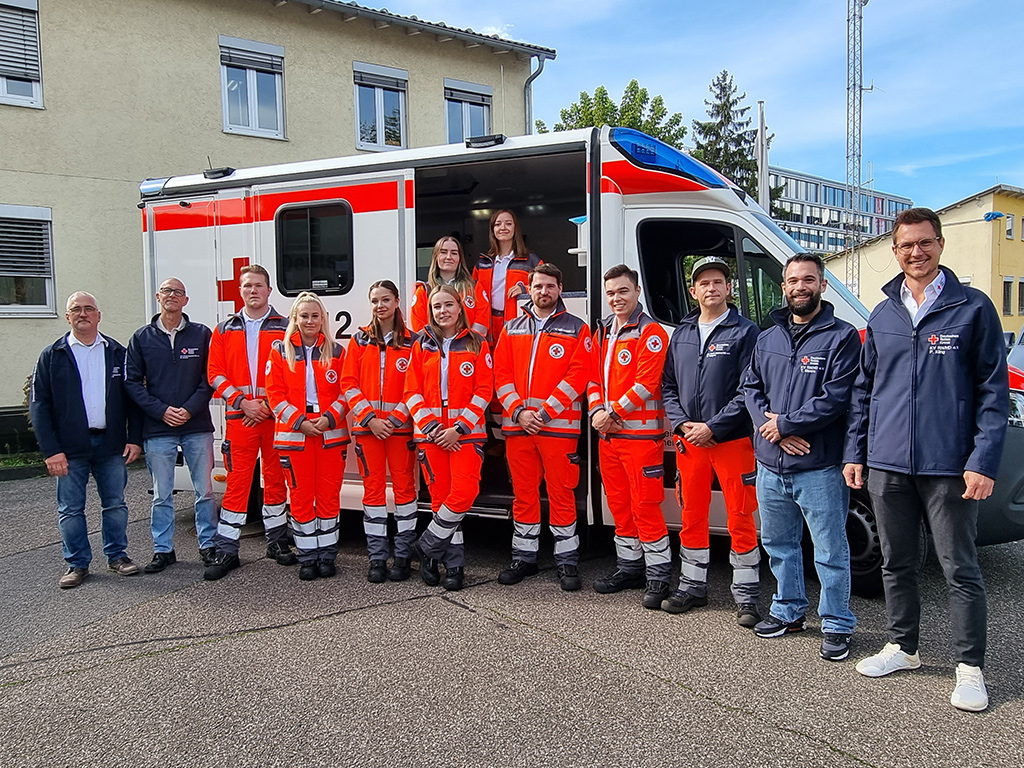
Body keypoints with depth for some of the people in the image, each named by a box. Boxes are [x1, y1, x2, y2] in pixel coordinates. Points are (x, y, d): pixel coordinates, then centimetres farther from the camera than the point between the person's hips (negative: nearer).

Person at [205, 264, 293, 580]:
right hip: (239, 416, 1)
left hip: (276, 416, 0)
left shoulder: (284, 328, 5)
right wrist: (243, 402, -8)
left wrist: (270, 404, -10)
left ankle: (277, 542, 22)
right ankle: (226, 551, 8)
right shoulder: (224, 330, 11)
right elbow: (215, 373, 5)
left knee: (275, 479, 8)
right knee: (237, 482, 0)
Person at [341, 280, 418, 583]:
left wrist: (394, 418, -11)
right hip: (367, 426, 1)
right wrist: (370, 418, -8)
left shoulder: (410, 341, 4)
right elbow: (349, 383, 3)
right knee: (373, 489, 3)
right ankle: (377, 559, 10)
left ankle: (403, 557, 10)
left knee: (404, 487, 0)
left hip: (400, 426, -1)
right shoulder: (360, 340, 9)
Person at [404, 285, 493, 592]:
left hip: (466, 433, -1)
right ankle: (455, 564, 13)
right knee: (441, 498, 2)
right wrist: (431, 427, -8)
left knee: (463, 494, -14)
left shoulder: (476, 345, 5)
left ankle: (428, 547, 6)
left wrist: (459, 428, -10)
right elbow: (412, 392, 5)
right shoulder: (421, 346, 10)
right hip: (430, 433, 2)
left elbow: (484, 391, -1)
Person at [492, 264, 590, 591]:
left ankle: (567, 561, 9)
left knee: (561, 493, -1)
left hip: (559, 425, -3)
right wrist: (518, 411, -7)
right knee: (523, 493, 10)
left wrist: (544, 412, -12)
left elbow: (577, 376, -5)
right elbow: (501, 374, 8)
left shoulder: (576, 329, 4)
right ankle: (524, 557, 20)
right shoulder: (512, 329, 14)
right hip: (517, 425, 3)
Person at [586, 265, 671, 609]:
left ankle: (658, 576, 5)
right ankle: (629, 567, 27)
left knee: (645, 506, -6)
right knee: (619, 503, 14)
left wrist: (612, 412, -14)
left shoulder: (650, 333, -8)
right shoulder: (602, 332, 16)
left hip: (641, 434, -8)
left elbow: (646, 384, -16)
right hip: (607, 434, 8)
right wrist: (596, 412, 0)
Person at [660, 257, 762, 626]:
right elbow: (668, 385, 13)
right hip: (688, 441, 5)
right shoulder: (681, 333, 13)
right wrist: (681, 424, -2)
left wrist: (713, 428, -15)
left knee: (740, 518, 1)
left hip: (732, 440, -5)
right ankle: (692, 586, 26)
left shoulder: (745, 332, -3)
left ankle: (746, 596, 12)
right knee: (692, 515, 12)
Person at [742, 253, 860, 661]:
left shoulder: (842, 336, -5)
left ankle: (837, 625, 17)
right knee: (778, 543, 17)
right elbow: (750, 388, 10)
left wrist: (784, 423, -13)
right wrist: (772, 430, -7)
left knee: (830, 551, 2)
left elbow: (836, 398, -14)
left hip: (819, 467, -6)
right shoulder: (767, 339, 13)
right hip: (770, 465, 6)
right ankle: (788, 610, 33)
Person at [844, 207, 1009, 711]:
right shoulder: (882, 316, 11)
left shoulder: (972, 308, -1)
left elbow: (993, 390, -3)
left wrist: (983, 461, -11)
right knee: (896, 563, 15)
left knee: (960, 569, 4)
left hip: (948, 467, -4)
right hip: (887, 465, 4)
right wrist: (855, 453, 11)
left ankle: (970, 667, 18)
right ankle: (902, 647, 31)